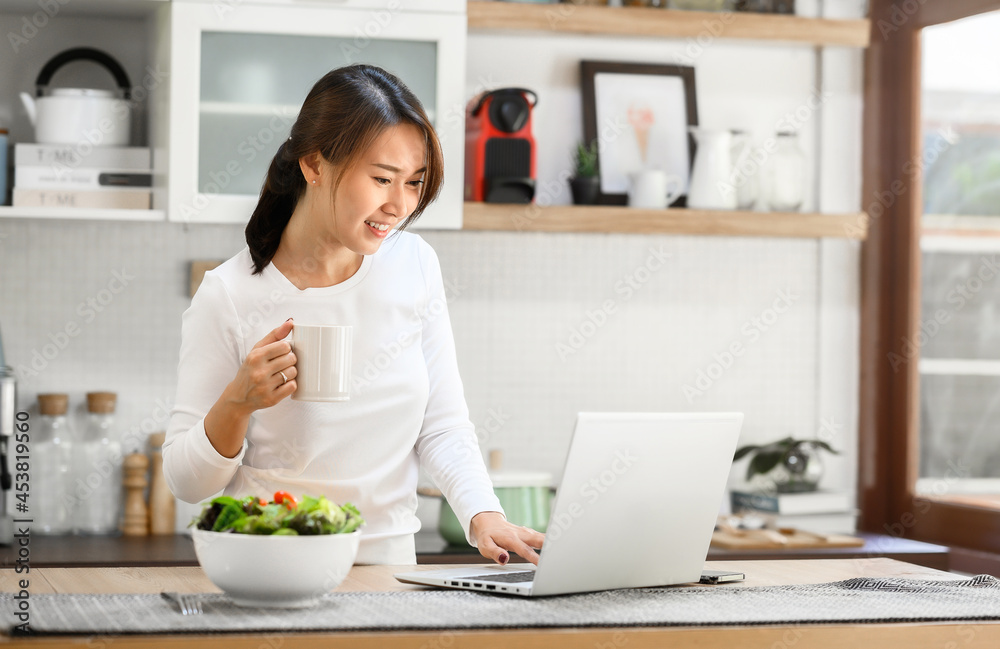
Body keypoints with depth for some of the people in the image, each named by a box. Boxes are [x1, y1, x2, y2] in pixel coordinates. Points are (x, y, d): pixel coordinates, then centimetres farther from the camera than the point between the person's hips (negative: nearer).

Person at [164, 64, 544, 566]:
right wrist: (237, 403, -19)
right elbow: (186, 481, -1)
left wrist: (484, 515, -9)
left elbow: (443, 428, 9)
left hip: (389, 562, 3)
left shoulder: (415, 265, 6)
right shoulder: (230, 295, -6)